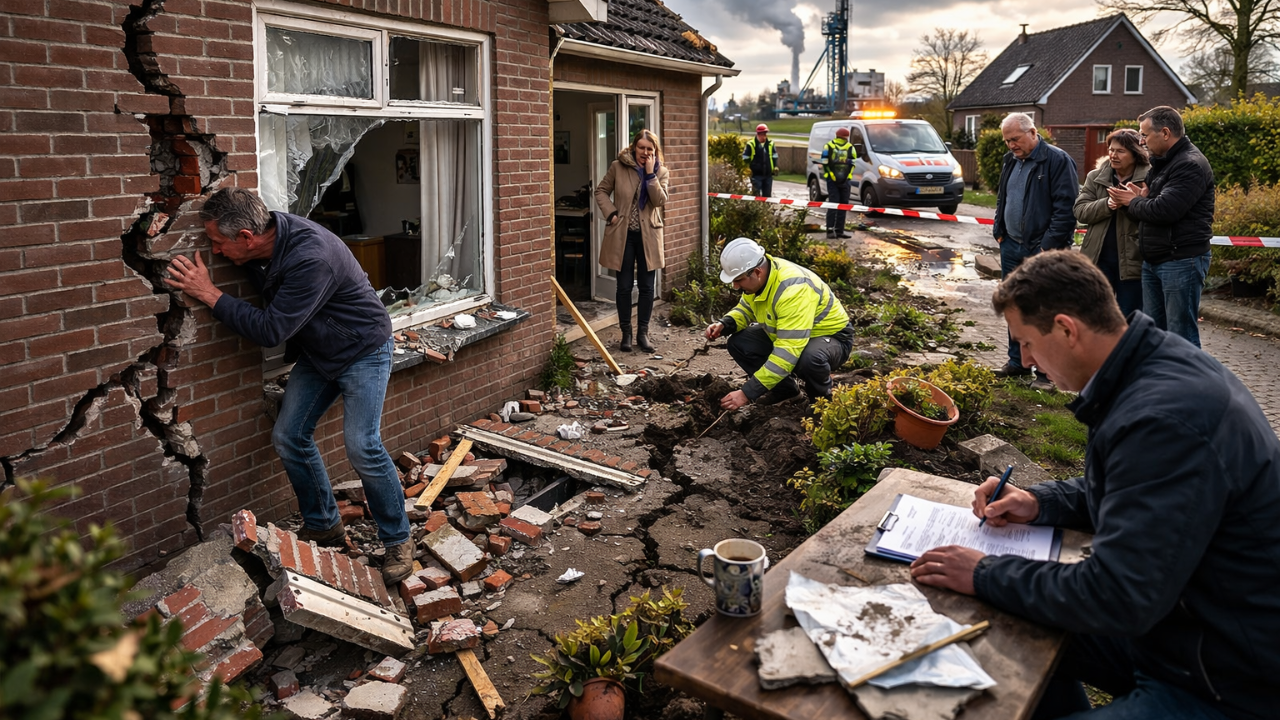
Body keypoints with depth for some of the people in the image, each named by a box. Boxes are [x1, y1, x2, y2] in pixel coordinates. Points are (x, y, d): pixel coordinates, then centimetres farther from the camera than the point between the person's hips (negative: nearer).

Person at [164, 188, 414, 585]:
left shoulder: (311, 258, -34)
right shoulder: (261, 246, -7)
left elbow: (270, 330, -30)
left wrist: (210, 294, -23)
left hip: (362, 350, -8)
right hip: (317, 352, 8)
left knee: (362, 447, -17)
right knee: (288, 437, 4)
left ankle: (398, 541, 0)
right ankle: (324, 526, 22)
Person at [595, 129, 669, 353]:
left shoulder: (660, 171, 0)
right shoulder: (618, 167, -3)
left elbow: (660, 201, -12)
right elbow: (601, 191, 6)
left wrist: (650, 173, -17)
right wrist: (611, 213, -8)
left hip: (648, 235, 1)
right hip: (622, 234, -1)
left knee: (646, 286, 5)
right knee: (624, 286, 4)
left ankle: (643, 333, 16)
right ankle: (626, 333, 15)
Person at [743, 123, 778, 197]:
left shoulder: (770, 144, 7)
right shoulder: (751, 144, -7)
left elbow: (775, 157, 17)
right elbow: (745, 158, -1)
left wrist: (775, 167, 7)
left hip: (768, 174, 4)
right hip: (756, 174, -4)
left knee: (767, 195, 11)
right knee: (756, 195, -5)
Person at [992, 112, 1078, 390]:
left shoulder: (1058, 161, -11)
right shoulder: (1011, 161, 14)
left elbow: (1065, 208, -16)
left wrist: (1049, 246, -19)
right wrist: (999, 231, 12)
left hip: (1042, 250, -8)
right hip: (1011, 246, 8)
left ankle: (1046, 372, 5)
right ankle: (1018, 362, 26)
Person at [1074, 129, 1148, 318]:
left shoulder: (1149, 179, -5)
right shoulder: (1095, 176, 6)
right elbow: (1080, 211, -2)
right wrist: (1106, 204, -18)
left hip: (1132, 261, -3)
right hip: (1098, 259, 3)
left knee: (1129, 321, 8)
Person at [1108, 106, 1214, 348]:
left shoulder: (1190, 165, -14)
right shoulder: (1163, 162, 18)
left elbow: (1164, 210, -24)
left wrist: (1133, 202, -5)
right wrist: (1143, 198, -5)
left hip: (1181, 261, -10)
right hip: (1153, 261, 10)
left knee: (1180, 337, -5)